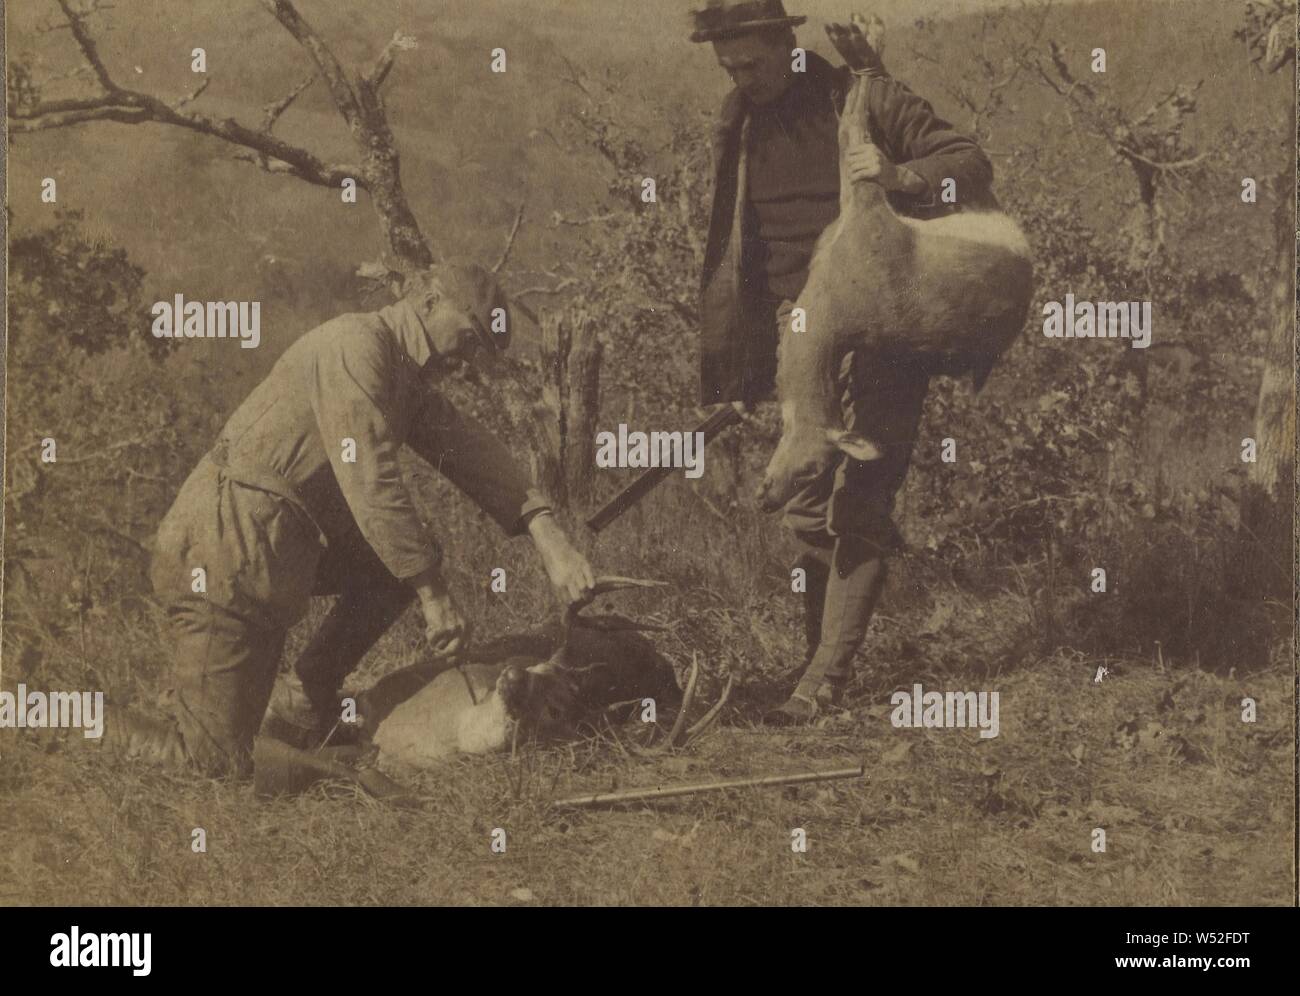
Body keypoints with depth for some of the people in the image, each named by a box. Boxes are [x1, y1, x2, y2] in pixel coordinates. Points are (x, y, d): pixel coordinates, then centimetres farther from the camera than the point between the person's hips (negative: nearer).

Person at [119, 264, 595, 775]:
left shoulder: (410, 382, 17)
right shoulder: (356, 345, -15)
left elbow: (471, 449, 7)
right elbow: (370, 484, -21)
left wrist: (547, 535, -6)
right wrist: (434, 594, -19)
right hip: (229, 544, -10)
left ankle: (316, 693, 14)